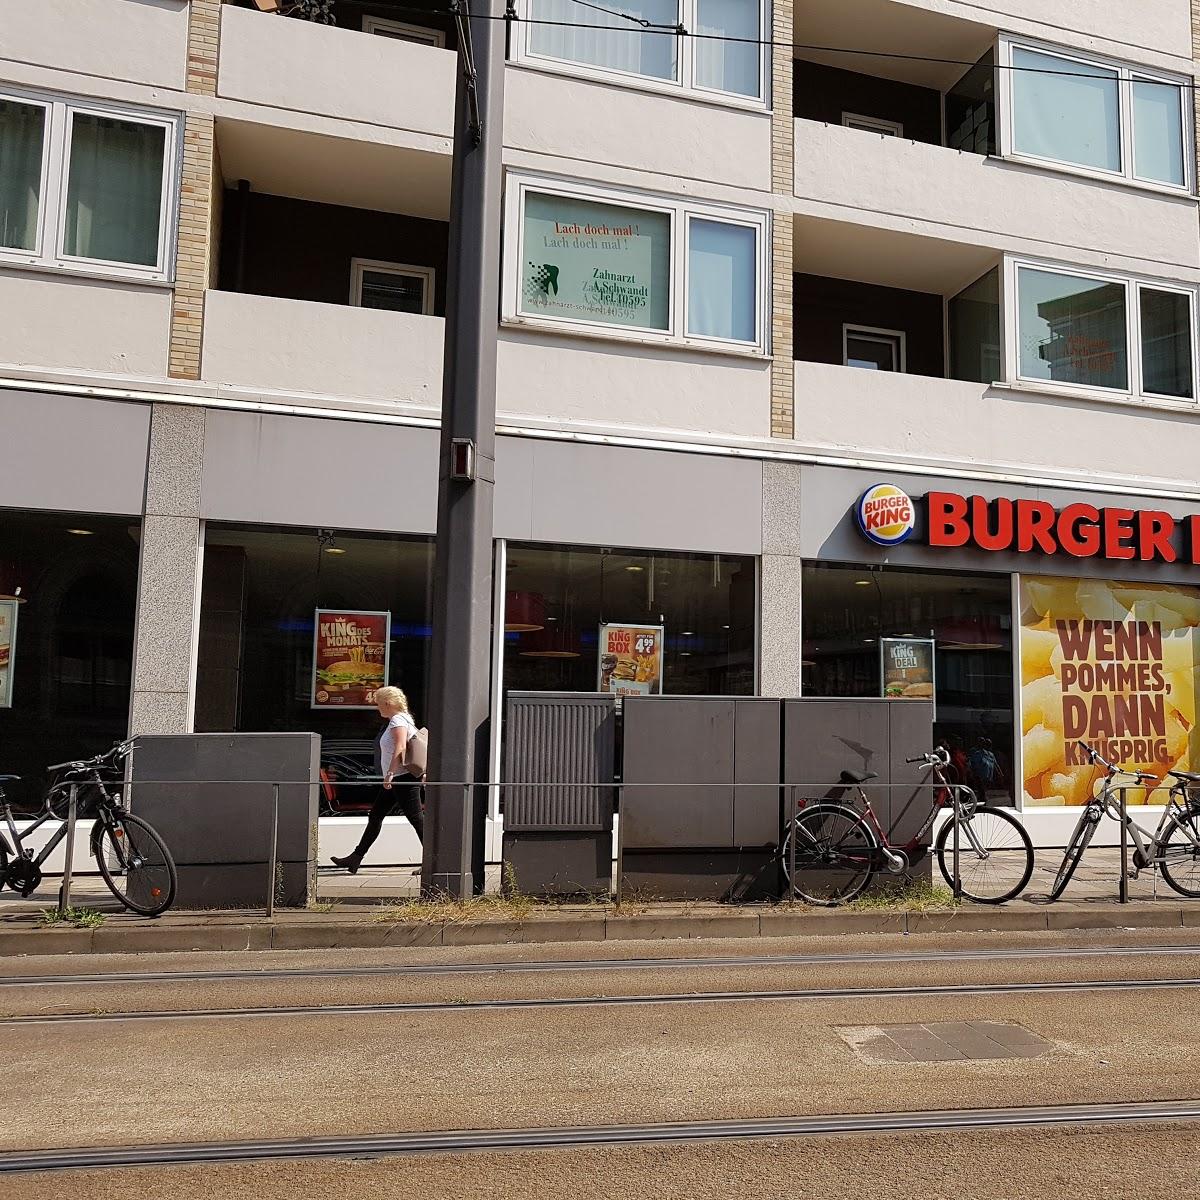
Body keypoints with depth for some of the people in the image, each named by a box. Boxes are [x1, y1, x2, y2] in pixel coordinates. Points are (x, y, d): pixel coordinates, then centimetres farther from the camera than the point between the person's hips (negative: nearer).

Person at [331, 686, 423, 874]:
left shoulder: (398, 721, -14)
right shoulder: (402, 719, 17)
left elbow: (400, 748, -27)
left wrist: (390, 773, -32)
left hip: (403, 778, -11)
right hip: (397, 780, 11)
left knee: (416, 819, -7)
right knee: (375, 816, 12)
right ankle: (356, 858, 18)